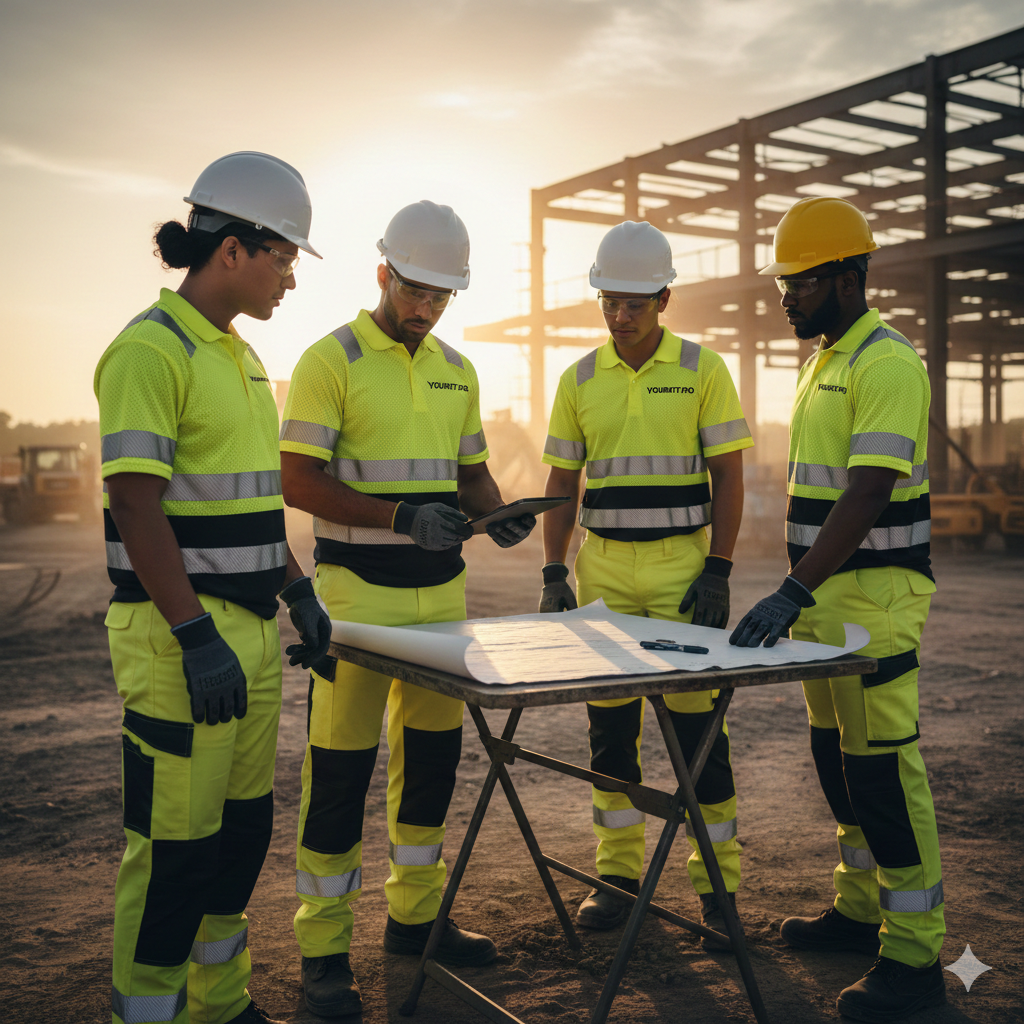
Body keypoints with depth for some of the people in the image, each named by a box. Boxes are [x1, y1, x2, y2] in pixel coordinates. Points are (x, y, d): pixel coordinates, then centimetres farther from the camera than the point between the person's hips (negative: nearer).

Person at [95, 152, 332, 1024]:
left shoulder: (241, 355, 15)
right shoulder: (151, 349, -14)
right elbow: (135, 506, -20)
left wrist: (298, 591, 19)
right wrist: (197, 636, -24)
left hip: (251, 631, 9)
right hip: (183, 637, -9)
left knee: (244, 827, 17)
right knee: (175, 845, 0)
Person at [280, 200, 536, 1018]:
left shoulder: (457, 370, 12)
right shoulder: (332, 359, -7)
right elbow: (297, 481, -12)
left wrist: (497, 514, -2)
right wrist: (397, 517, -22)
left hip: (442, 591, 6)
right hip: (359, 593, -6)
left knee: (433, 751, 14)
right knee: (341, 765, 0)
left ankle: (416, 915, 30)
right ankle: (324, 947, 13)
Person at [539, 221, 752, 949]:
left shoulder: (703, 370, -2)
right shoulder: (580, 379, 7)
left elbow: (729, 478, -3)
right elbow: (562, 483, 10)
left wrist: (718, 573, -11)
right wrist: (554, 573, 3)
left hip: (681, 568, -3)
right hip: (602, 570, 4)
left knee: (696, 725, 0)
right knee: (610, 726, 8)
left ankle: (719, 886, 13)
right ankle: (619, 876, 21)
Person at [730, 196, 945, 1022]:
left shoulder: (887, 362, -15)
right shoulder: (824, 361, 16)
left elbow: (867, 492, -25)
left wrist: (794, 590, -31)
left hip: (874, 599, -9)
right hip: (824, 595, 9)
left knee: (882, 766, -5)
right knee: (836, 757, 16)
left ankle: (915, 957, 5)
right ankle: (862, 908, 30)